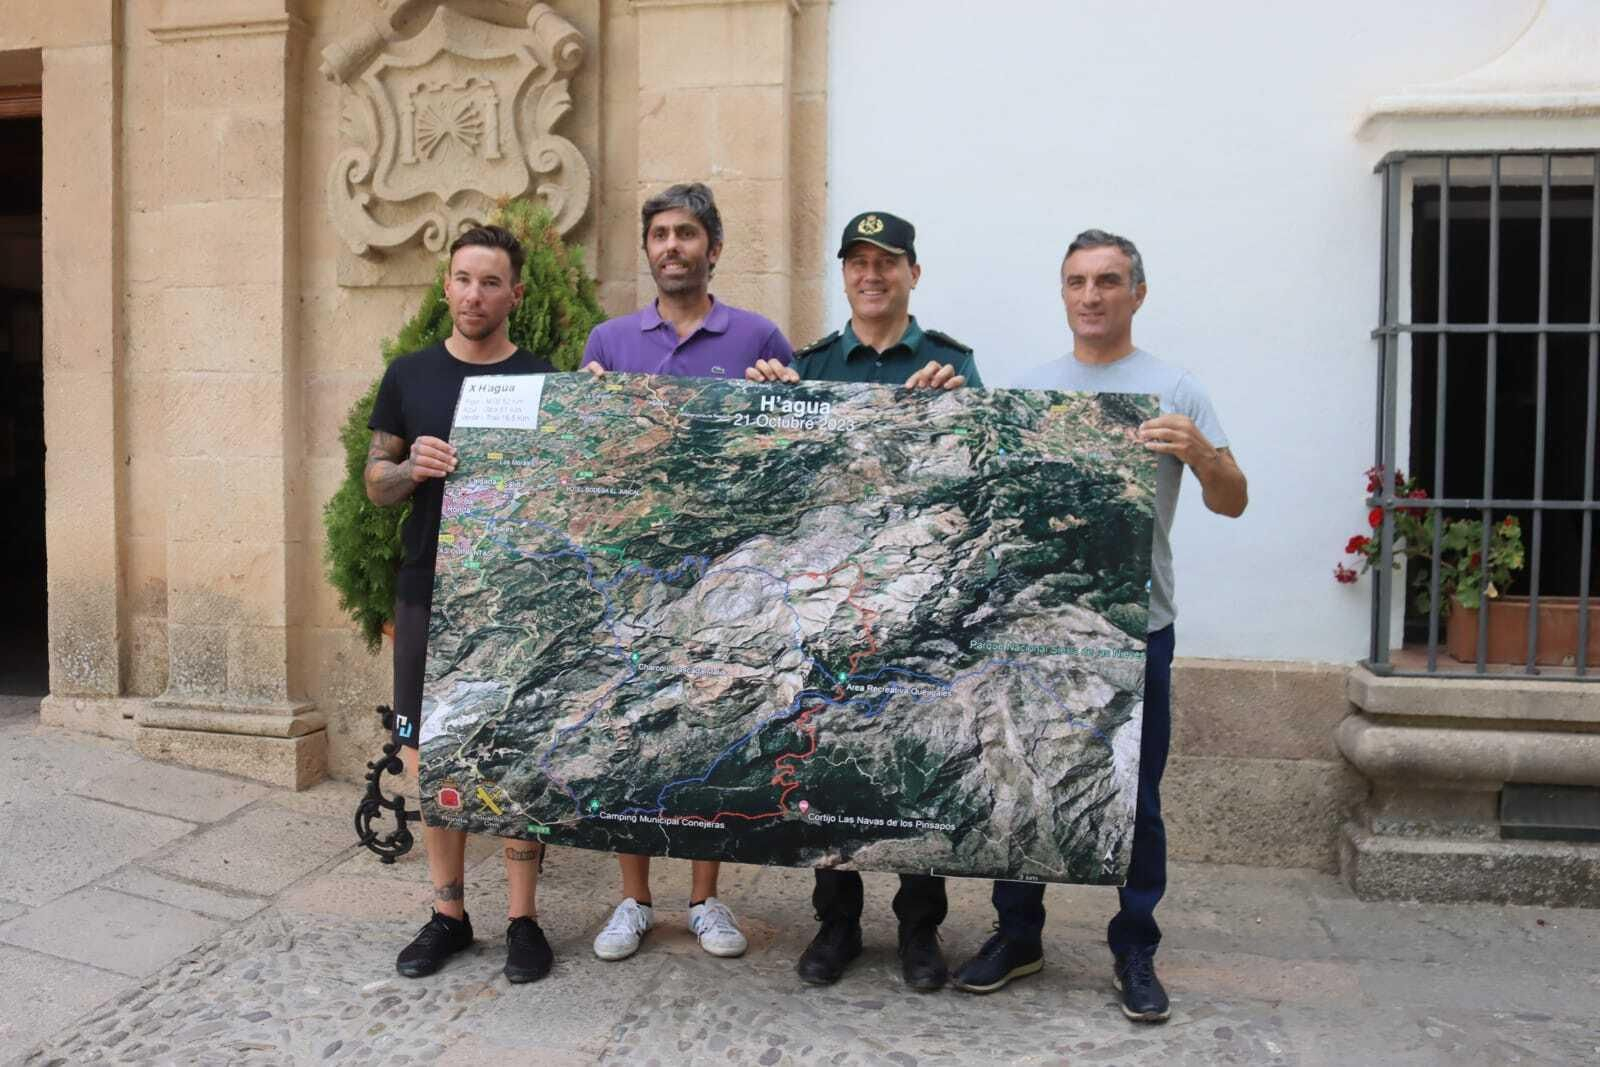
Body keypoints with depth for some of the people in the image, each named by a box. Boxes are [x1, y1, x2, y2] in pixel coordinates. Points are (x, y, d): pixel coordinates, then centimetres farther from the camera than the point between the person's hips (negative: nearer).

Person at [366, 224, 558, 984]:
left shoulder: (542, 380, 2)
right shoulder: (409, 376, 7)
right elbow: (375, 482, 9)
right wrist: (413, 467, -12)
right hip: (427, 594, 2)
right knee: (429, 757, 7)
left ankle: (522, 918, 16)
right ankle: (448, 913, 24)